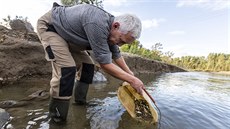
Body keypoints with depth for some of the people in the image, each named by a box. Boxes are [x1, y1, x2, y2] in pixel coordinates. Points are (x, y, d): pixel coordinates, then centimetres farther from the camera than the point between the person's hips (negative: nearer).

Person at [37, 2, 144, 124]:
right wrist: (132, 79, -25)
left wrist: (131, 74, 7)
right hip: (49, 26, -8)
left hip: (67, 34, 8)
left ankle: (80, 100, 15)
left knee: (88, 64, 0)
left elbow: (116, 54, 3)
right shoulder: (97, 24, -39)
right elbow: (105, 64, -35)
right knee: (66, 68, -25)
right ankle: (57, 117, -7)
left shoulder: (110, 25, -10)